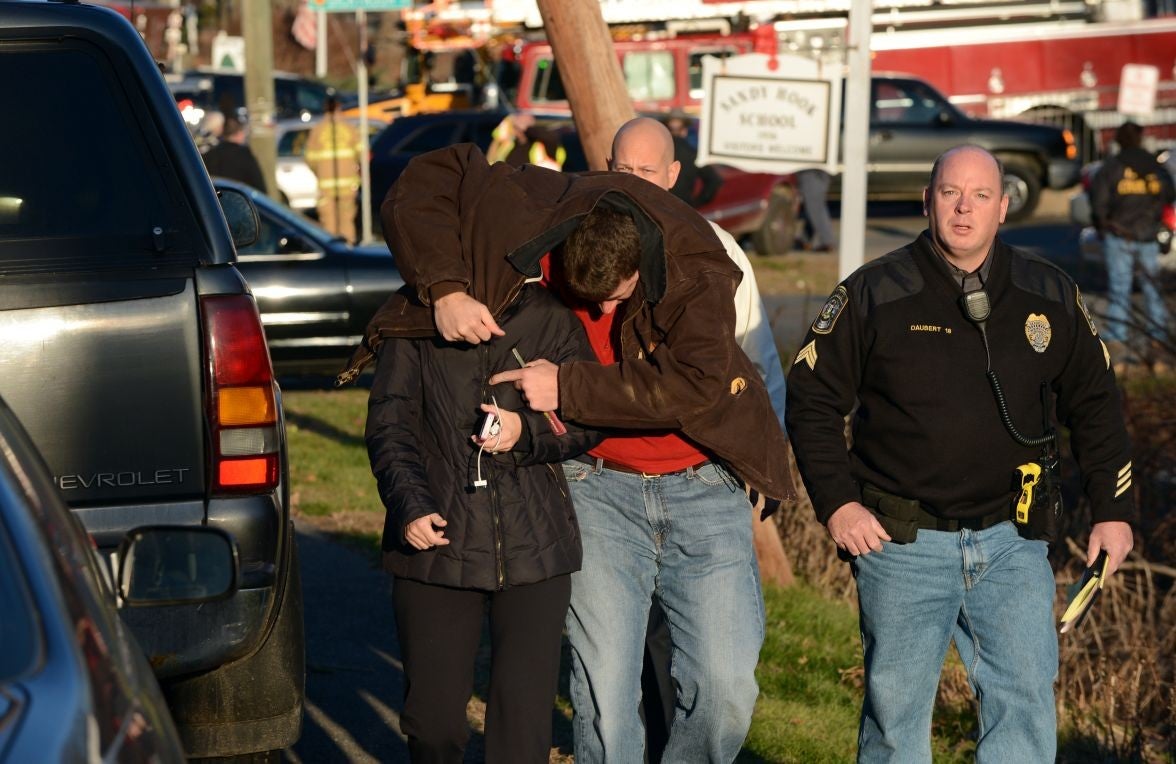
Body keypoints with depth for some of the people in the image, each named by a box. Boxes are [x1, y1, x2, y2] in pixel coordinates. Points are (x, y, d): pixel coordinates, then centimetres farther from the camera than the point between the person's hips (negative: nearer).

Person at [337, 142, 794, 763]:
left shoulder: (697, 268, -20)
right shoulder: (531, 215, -14)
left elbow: (697, 385, -32)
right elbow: (422, 182, -5)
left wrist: (569, 387, -30)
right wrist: (446, 289, -20)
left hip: (701, 486, -1)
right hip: (598, 484, 1)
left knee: (726, 689, -4)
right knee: (603, 691, -5)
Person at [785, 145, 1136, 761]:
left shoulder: (1050, 296, 5)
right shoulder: (873, 294, -3)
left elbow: (1094, 404, 15)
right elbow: (812, 399, 2)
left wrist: (1113, 510, 10)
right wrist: (836, 503, -6)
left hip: (1011, 545, 2)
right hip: (901, 545, -2)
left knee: (1026, 701, -5)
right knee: (895, 710, 5)